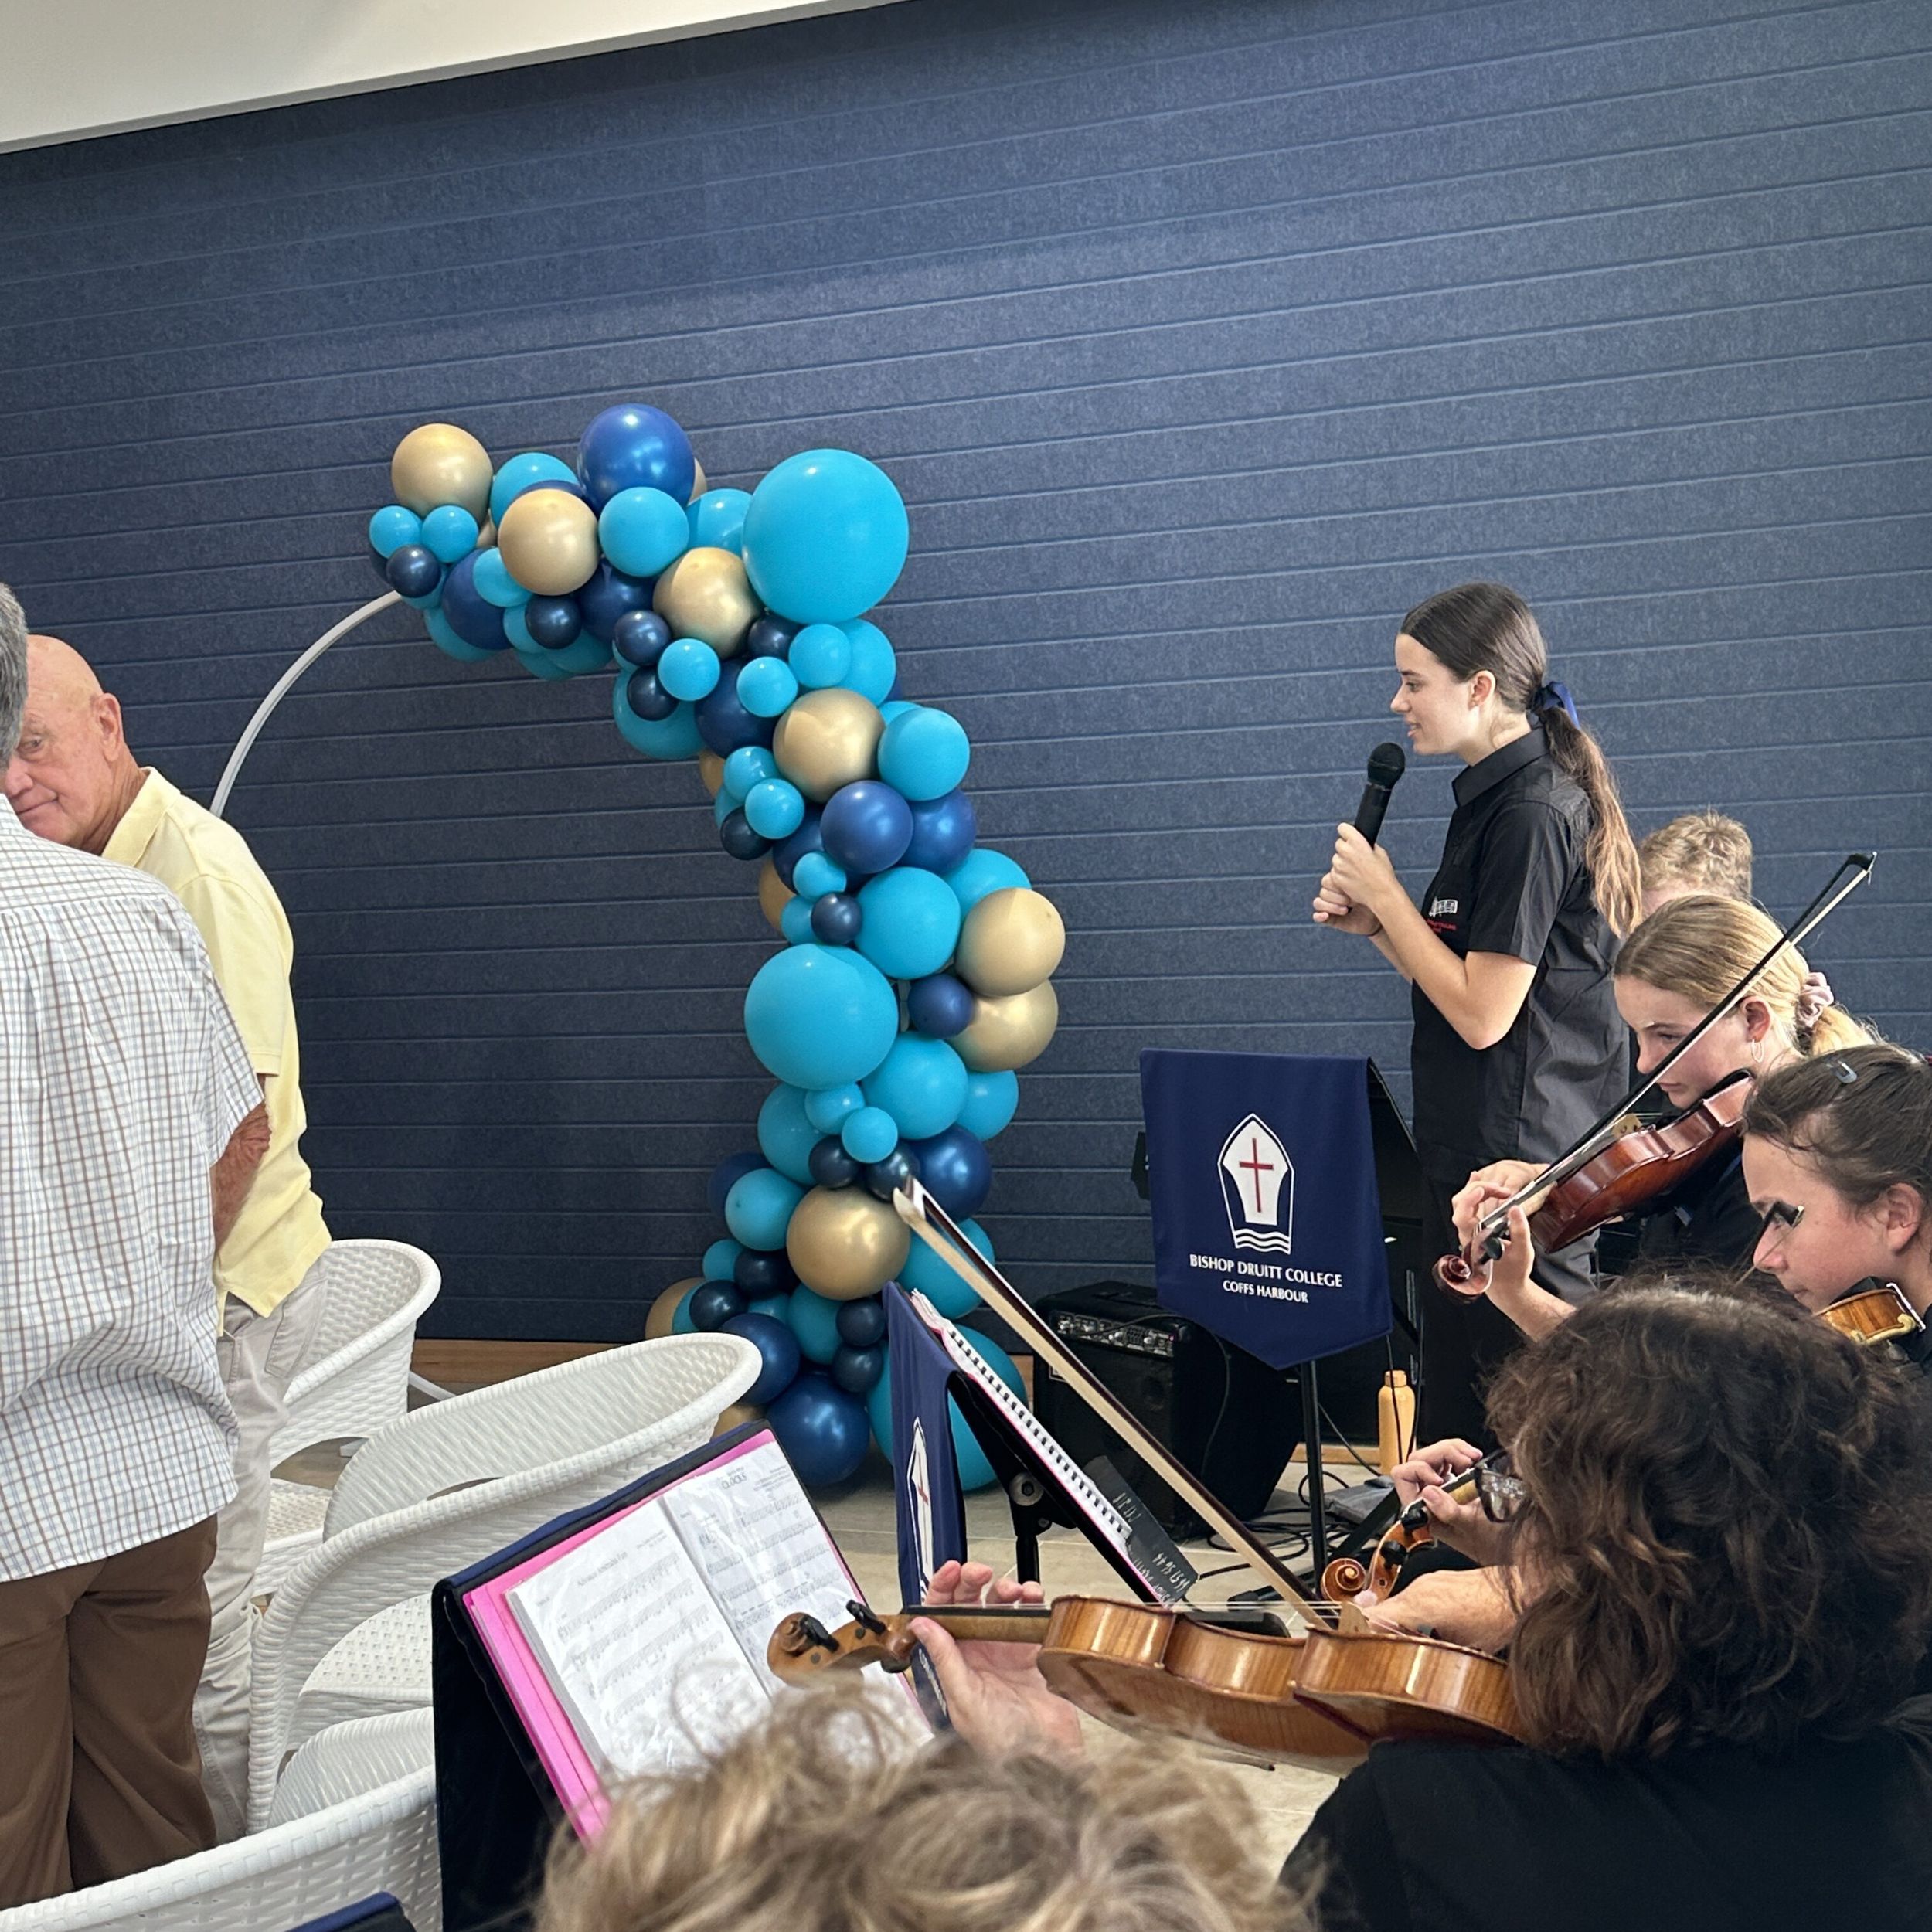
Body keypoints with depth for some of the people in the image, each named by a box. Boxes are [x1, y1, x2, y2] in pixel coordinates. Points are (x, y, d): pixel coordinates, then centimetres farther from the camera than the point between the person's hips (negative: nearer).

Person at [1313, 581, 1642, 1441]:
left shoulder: (1530, 813, -18)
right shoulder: (1491, 797, 13)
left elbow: (1482, 1014, -20)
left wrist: (1387, 895, -12)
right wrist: (1371, 922, 2)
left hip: (1518, 1160, -10)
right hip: (1475, 1149, 10)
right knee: (1453, 1423, 16)